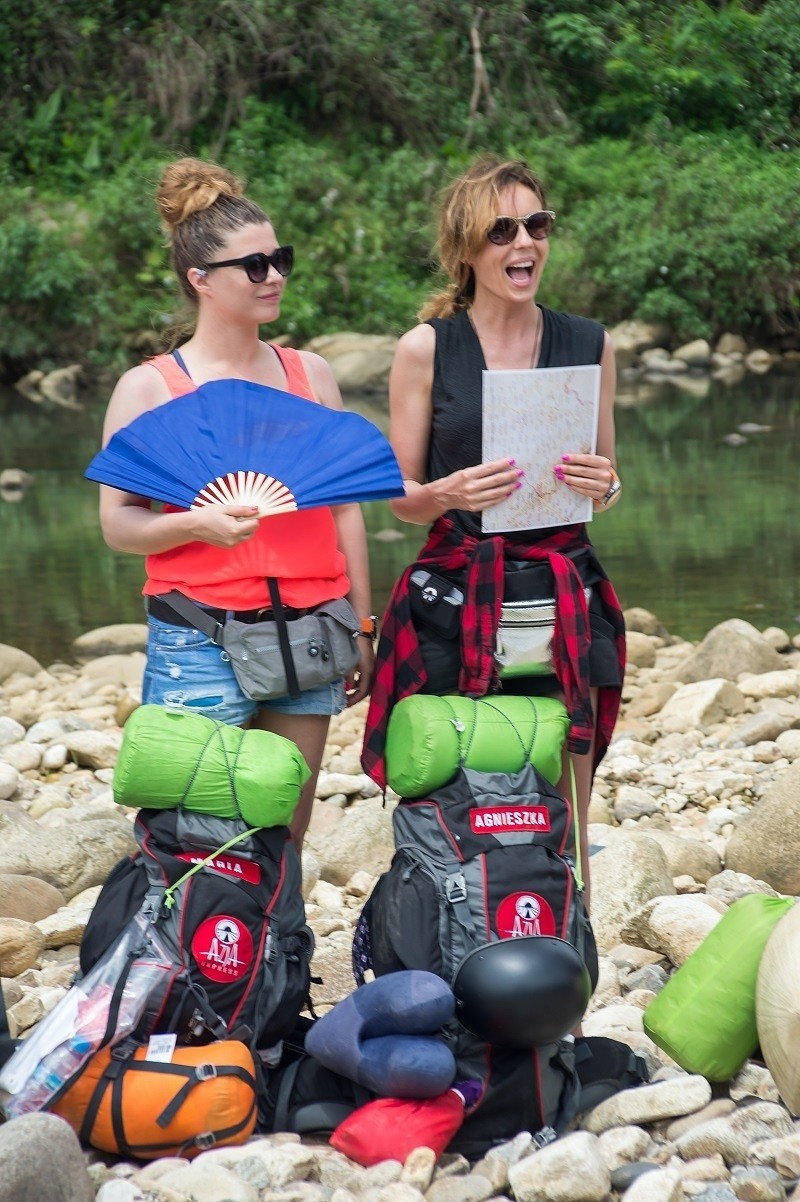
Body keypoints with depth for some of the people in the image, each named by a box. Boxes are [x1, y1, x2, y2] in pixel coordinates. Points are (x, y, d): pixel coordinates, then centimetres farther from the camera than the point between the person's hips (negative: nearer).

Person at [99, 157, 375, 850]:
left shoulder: (311, 373, 12)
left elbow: (346, 508, 15)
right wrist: (197, 524, -22)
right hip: (200, 645, -4)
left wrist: (363, 627, 12)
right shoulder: (150, 388, 0)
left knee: (286, 833, 6)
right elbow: (117, 522, -3)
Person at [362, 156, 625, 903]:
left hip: (564, 592, 2)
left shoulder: (588, 344, 8)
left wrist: (603, 485, -7)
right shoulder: (425, 349, 2)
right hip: (455, 595, -2)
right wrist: (448, 494, -16)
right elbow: (399, 497, 5)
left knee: (565, 819, 1)